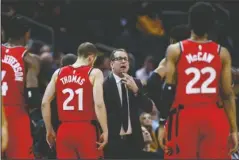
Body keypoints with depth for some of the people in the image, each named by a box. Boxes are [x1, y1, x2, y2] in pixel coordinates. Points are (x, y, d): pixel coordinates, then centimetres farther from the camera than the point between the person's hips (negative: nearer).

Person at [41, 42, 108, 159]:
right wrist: (105, 131, -8)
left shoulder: (59, 73, 11)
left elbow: (45, 103, 8)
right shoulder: (94, 73, -2)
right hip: (85, 129, -4)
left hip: (64, 130, 4)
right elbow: (99, 104, -13)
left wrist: (49, 130, 16)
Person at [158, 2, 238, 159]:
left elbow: (169, 90, -3)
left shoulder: (175, 50, -1)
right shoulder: (222, 53, 1)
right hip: (214, 118, 1)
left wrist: (163, 123, 2)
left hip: (186, 117, -1)